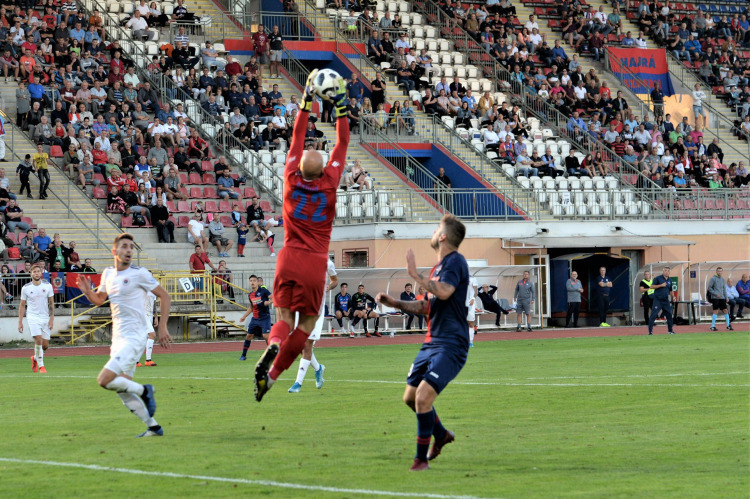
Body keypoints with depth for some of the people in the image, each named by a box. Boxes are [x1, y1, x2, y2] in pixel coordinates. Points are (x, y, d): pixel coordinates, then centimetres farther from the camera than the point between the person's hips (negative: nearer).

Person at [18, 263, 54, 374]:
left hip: (45, 318, 2)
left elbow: (51, 303, 5)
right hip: (32, 317, -2)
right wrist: (20, 322, 2)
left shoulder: (48, 286, 1)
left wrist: (51, 318, -4)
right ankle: (41, 366, -10)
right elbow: (22, 305, 5)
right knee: (38, 340, -19)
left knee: (45, 345, 3)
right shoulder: (26, 288, -1)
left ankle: (35, 358, 32)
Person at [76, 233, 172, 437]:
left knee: (104, 380, -19)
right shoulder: (108, 273, 10)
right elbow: (100, 299, 24)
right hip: (118, 338, 8)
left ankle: (144, 391, 1)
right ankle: (153, 427, 17)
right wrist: (88, 291, 1)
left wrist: (162, 327, -11)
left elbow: (165, 297, -5)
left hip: (133, 337, -8)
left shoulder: (139, 274, -9)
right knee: (122, 391, 8)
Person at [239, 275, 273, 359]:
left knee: (266, 335, -16)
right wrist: (244, 317, 23)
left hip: (265, 318, -5)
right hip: (255, 319, 5)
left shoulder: (263, 291, -8)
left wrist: (269, 302, -30)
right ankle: (243, 355, 15)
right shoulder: (250, 295, 8)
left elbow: (273, 298, -10)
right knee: (249, 335, 5)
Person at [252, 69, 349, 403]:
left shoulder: (292, 180, -3)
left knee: (284, 317, 6)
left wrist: (307, 99, 13)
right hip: (315, 263, -1)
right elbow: (342, 144, 3)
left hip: (289, 259, 1)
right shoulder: (329, 185, -6)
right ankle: (272, 374, -1)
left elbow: (297, 138, 8)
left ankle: (273, 345, -28)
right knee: (306, 323, 8)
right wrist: (340, 105, 9)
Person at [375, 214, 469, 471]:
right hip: (432, 342, 10)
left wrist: (416, 274, -24)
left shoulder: (455, 262, -12)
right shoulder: (439, 266, 18)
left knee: (423, 397, -20)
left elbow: (444, 292, -32)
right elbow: (426, 306, 27)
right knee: (410, 397, 16)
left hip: (450, 345, -10)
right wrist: (395, 303, 15)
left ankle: (422, 458, -8)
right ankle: (441, 435, 39)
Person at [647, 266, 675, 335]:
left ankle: (670, 330, 18)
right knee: (653, 315, -9)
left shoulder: (670, 280, 13)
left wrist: (673, 297, 7)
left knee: (669, 315, 6)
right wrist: (661, 285, -17)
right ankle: (650, 331, -8)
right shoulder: (658, 278, -4)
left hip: (666, 301, 5)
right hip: (657, 300, -5)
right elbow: (652, 286, -9)